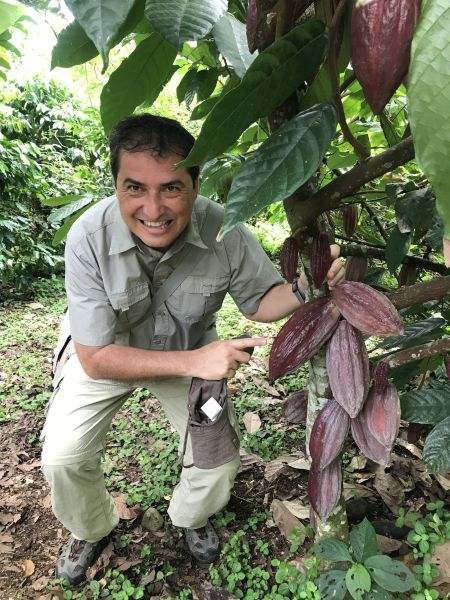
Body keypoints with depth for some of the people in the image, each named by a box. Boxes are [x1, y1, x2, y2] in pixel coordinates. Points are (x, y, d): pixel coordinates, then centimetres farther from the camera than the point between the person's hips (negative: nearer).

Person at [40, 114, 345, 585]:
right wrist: (193, 362, -38)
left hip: (191, 350, 2)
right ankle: (91, 530, 29)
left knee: (220, 454, -1)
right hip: (106, 353, -1)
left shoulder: (225, 230, -28)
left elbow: (258, 301, -11)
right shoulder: (88, 238, -33)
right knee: (62, 458, -8)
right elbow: (96, 358, -29)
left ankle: (190, 517, 37)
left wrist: (304, 290, -34)